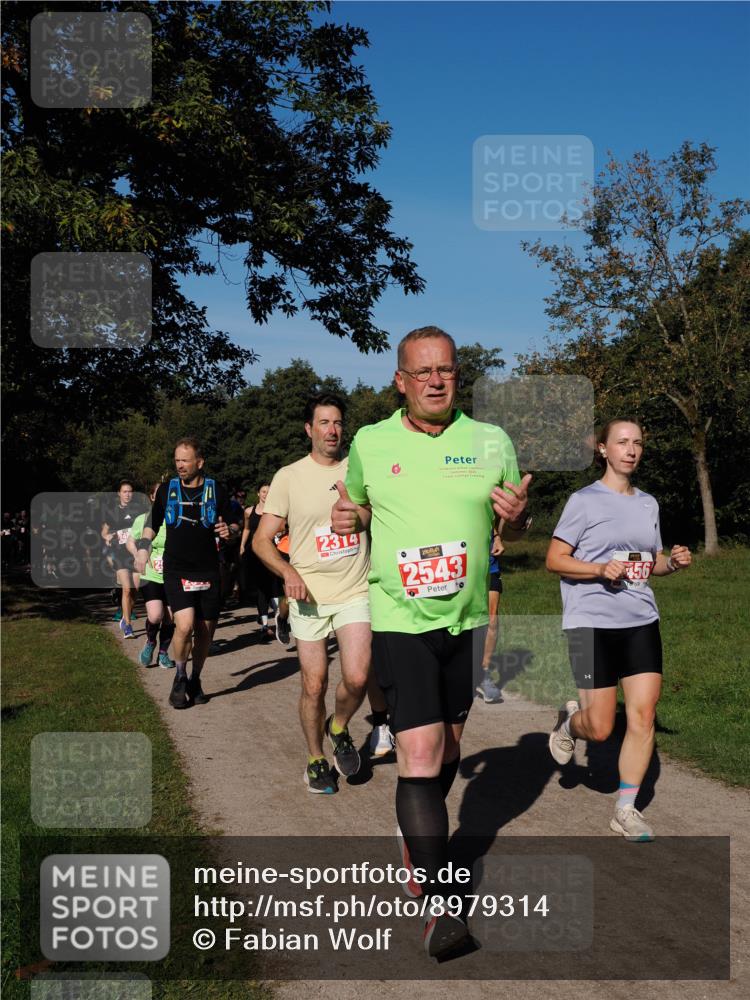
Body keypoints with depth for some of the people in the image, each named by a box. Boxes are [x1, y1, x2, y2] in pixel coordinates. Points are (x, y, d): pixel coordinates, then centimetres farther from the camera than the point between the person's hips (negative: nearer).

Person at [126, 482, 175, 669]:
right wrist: (138, 555, -3)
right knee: (155, 616, -16)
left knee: (169, 618, 6)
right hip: (150, 577, -1)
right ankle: (150, 642, 14)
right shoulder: (143, 519, -1)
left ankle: (163, 653, 26)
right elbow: (130, 542, 15)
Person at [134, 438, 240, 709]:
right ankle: (180, 678, 5)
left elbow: (235, 526, 9)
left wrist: (229, 530, -13)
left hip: (208, 572, 1)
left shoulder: (217, 492, 3)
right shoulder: (166, 490, 6)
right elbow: (152, 524, 18)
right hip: (176, 572, -1)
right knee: (185, 625, -18)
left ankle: (195, 680, 27)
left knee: (205, 630, 6)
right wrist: (143, 550, 7)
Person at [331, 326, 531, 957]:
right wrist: (348, 518, -7)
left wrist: (517, 515, -13)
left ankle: (420, 839, 44)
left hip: (467, 618, 3)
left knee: (449, 741, 18)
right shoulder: (369, 445, -1)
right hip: (399, 618, -3)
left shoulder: (492, 442, 1)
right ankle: (437, 904, -8)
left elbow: (516, 530, 10)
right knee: (420, 751, -14)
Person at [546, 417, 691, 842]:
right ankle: (568, 723, 33)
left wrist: (673, 561, -1)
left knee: (643, 715, -3)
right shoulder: (585, 500, -5)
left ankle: (627, 810, 10)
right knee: (600, 729, -3)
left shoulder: (648, 503, 12)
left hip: (641, 621, 5)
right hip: (592, 622, -5)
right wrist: (601, 569, -21)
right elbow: (555, 560, -6)